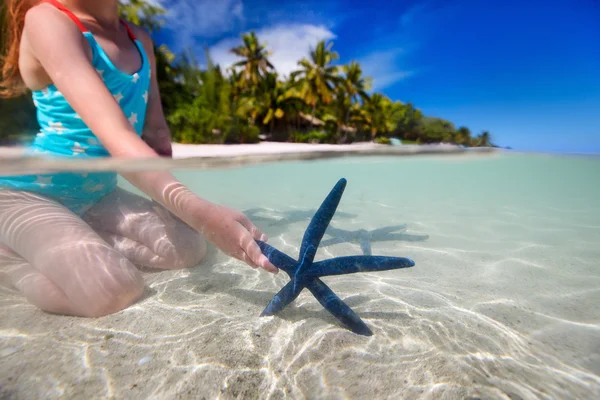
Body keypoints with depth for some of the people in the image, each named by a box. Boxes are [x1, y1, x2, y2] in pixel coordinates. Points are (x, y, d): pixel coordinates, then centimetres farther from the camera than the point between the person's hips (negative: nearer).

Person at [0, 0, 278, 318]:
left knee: (188, 248, -10)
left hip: (96, 194, 7)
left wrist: (173, 204, -5)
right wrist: (198, 212, -47)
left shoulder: (140, 40, 5)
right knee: (116, 292, -27)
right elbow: (116, 137, -34)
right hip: (28, 193, -6)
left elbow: (156, 130, 4)